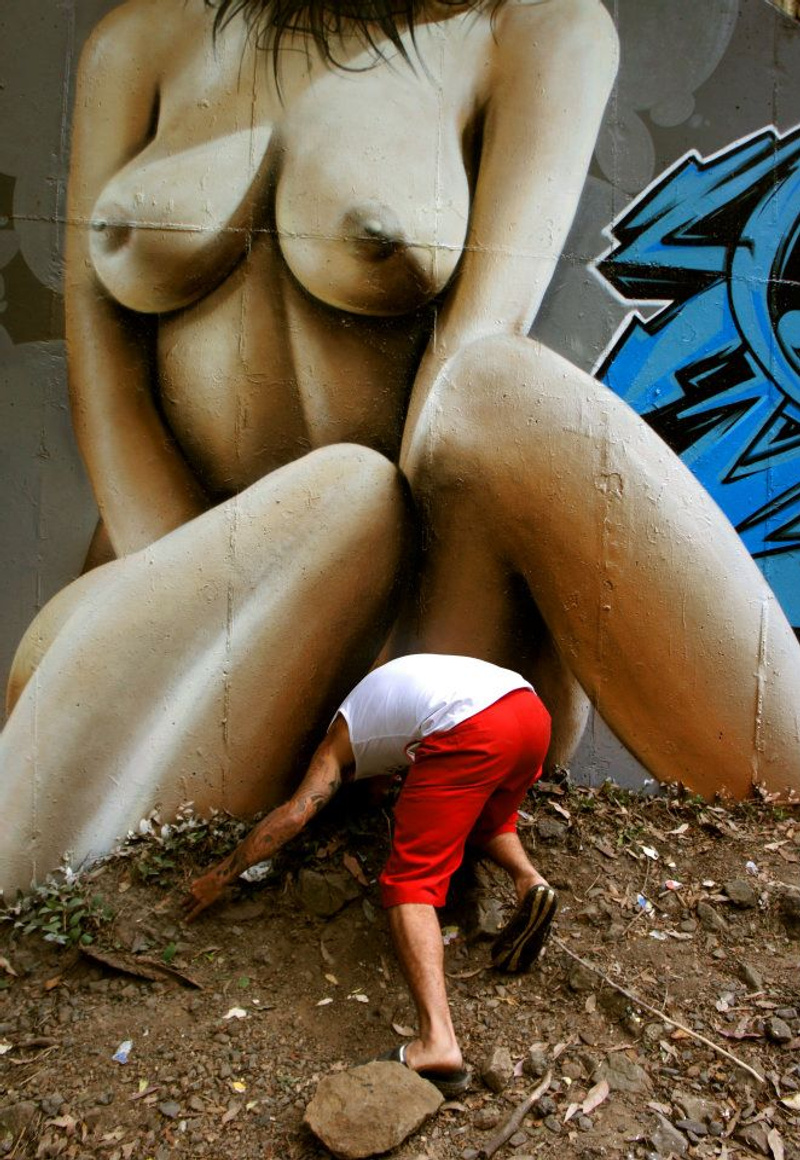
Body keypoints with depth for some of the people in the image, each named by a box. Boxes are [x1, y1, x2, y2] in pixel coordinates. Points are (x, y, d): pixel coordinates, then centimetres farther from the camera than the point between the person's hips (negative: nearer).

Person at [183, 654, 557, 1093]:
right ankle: (528, 880, 7)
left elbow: (295, 812, 13)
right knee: (484, 817, 35)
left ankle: (437, 1042, -16)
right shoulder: (396, 682, 40)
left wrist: (219, 877, 21)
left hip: (469, 731, -7)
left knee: (410, 881, 0)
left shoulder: (342, 738, 22)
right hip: (534, 711, 7)